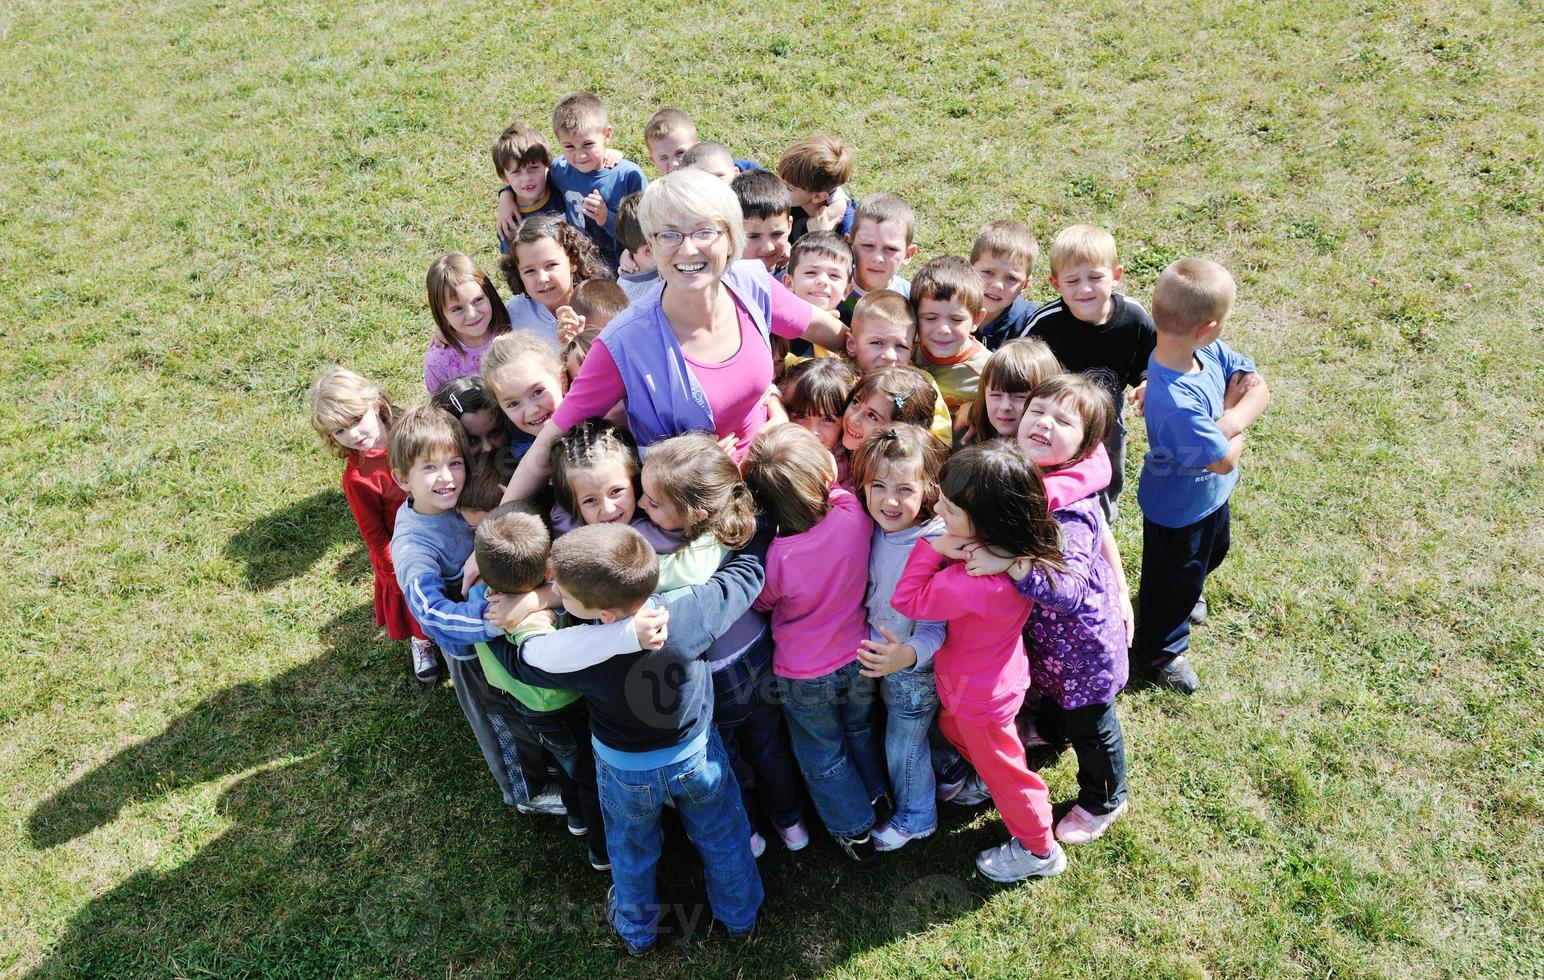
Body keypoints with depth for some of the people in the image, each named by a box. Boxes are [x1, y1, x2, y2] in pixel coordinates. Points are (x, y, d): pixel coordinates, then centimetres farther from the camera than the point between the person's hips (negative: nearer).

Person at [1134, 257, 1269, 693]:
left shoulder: (1207, 352, -20)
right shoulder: (1176, 403, -45)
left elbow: (1257, 387, -12)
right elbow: (1225, 459, -32)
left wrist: (1231, 420, -30)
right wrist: (1234, 427, -14)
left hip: (1210, 493, 8)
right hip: (1179, 508, -8)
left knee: (1212, 551, 36)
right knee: (1176, 578, 18)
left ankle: (1184, 596, 67)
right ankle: (1160, 650, 45)